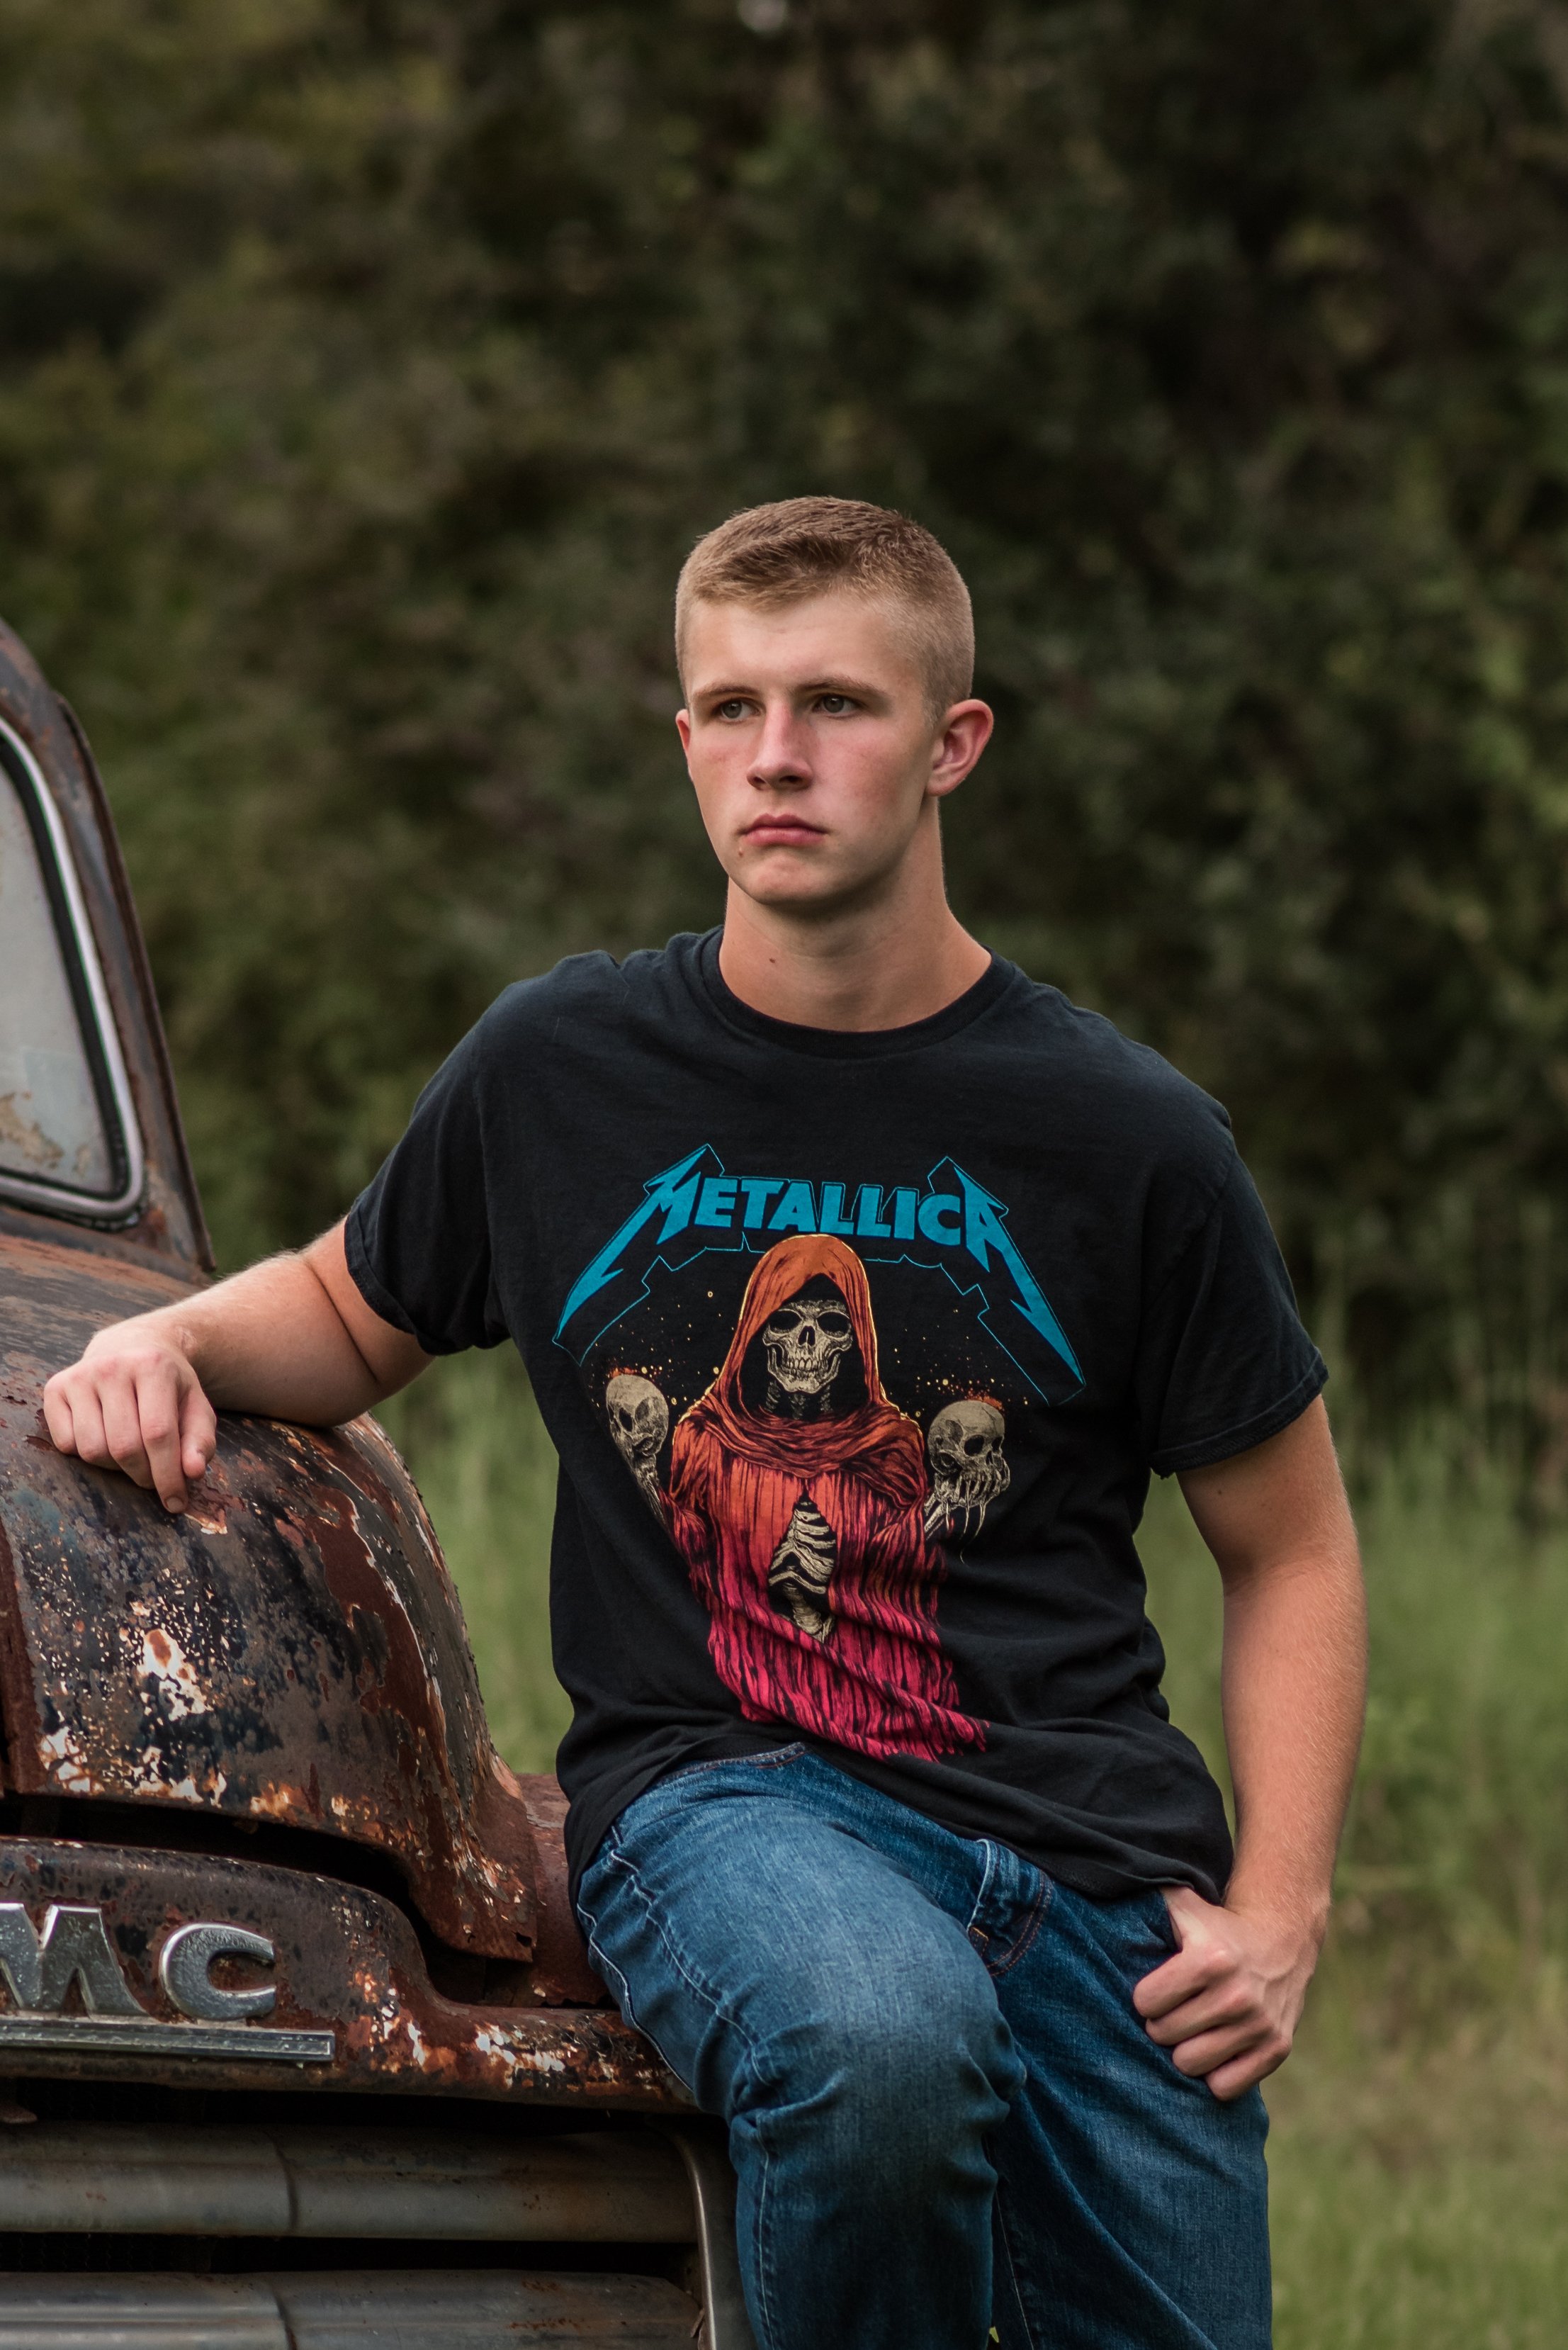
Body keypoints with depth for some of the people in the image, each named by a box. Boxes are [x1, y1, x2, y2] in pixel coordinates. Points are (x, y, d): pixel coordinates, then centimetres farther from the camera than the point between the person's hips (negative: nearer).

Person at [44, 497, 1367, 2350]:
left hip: (1091, 1843, 2)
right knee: (873, 2043, -35)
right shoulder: (559, 1069, 6)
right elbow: (352, 1317, 25)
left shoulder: (1121, 1137, 4)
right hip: (708, 1790, -2)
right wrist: (170, 1342, 2)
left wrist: (1278, 1906, -1)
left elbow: (1291, 1551, 12)